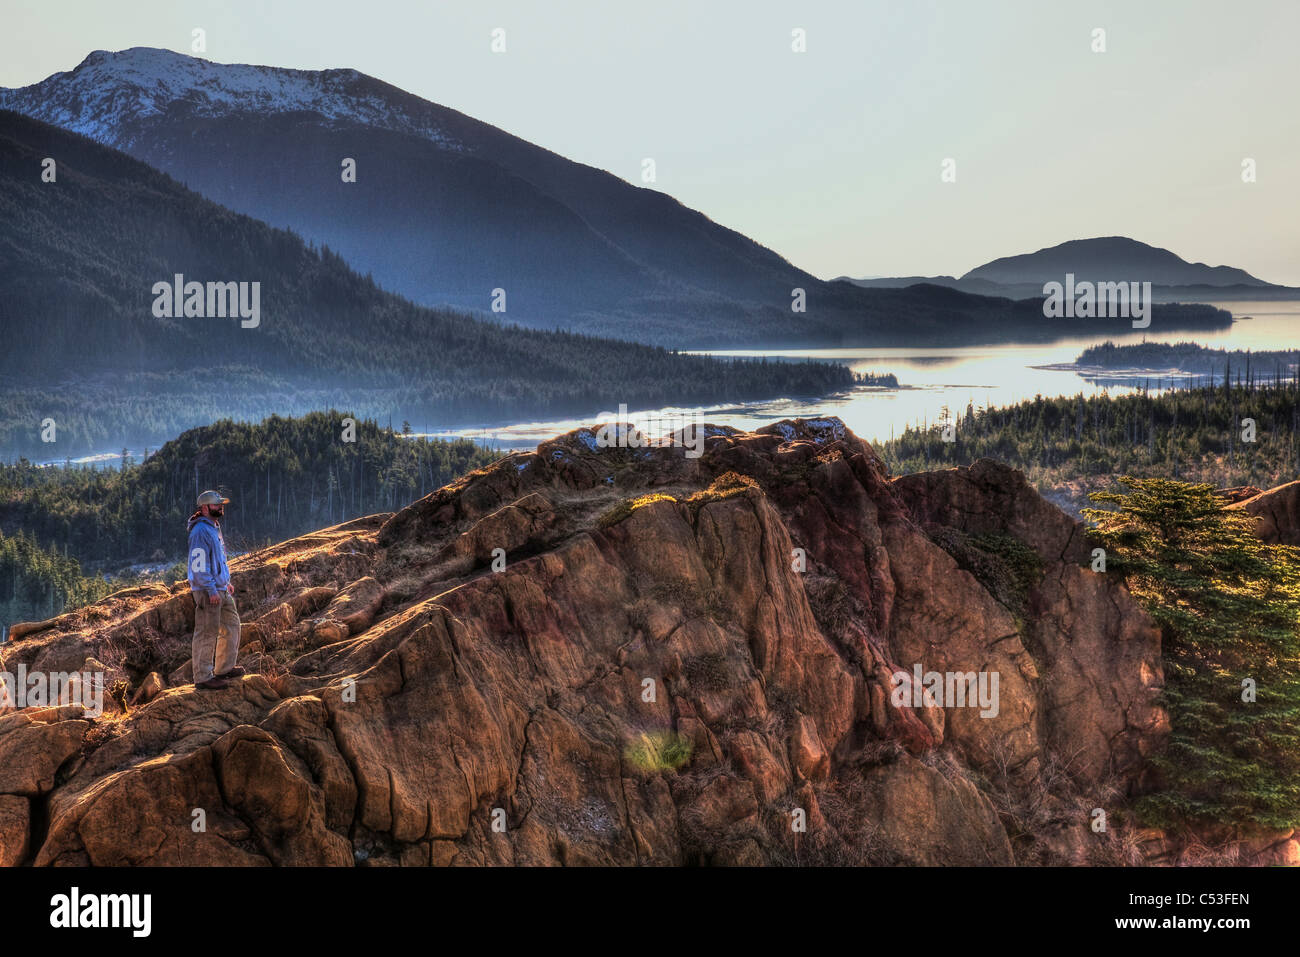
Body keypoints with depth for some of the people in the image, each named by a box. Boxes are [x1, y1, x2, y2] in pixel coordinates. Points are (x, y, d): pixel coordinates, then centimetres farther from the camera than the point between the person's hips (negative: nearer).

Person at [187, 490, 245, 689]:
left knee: (231, 624, 17)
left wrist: (226, 582, 23)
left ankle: (224, 668, 27)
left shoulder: (214, 528, 15)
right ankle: (203, 677, 0)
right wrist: (211, 590, -24)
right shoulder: (200, 531, -17)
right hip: (207, 591, -10)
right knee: (207, 633, -5)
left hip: (220, 589, 10)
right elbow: (199, 563, -22)